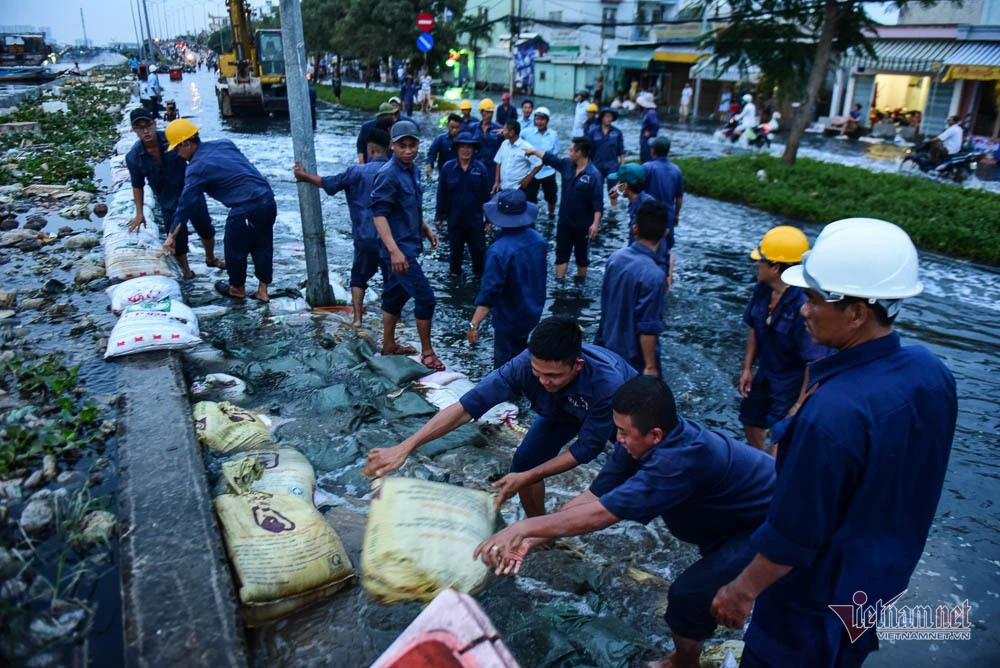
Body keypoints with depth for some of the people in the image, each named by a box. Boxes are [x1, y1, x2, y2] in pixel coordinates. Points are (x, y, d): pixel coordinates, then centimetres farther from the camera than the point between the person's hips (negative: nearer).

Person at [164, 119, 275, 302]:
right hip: (268, 198, 7)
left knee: (235, 247, 14)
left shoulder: (196, 168, -5)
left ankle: (237, 289, 33)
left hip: (246, 209, -7)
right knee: (262, 245, 18)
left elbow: (186, 204, -2)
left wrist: (171, 236, 5)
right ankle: (262, 291, 26)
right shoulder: (224, 143, 12)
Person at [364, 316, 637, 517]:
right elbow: (466, 407, -40)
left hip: (621, 408, -2)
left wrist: (527, 478, -32)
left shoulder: (608, 384, -45)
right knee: (524, 462, -8)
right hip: (563, 409, 2)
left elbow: (586, 448, -32)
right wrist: (404, 448, -47)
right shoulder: (524, 365, -39)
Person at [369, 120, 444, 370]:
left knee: (396, 294, 18)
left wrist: (426, 229, 16)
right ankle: (427, 352, 6)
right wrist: (394, 250, -28)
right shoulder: (389, 174, -18)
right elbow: (379, 213, -22)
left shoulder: (411, 170, 8)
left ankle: (389, 345, 31)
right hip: (399, 248, -9)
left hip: (409, 244, 9)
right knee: (425, 297, -7)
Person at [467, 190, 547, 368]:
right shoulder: (539, 240, -7)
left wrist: (474, 324, -23)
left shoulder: (499, 251, -29)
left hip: (509, 320, -7)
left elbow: (489, 292, -28)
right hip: (533, 314, 7)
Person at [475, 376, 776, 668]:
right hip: (736, 513, 8)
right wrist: (533, 540, -20)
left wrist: (523, 527, -32)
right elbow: (593, 496, -12)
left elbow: (601, 513, -38)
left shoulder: (683, 459, -39)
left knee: (689, 592, -11)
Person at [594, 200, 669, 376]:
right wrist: (651, 367, -16)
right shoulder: (654, 276, -27)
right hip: (634, 357, -7)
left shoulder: (615, 257, -6)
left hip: (609, 344, 7)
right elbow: (648, 328, -25)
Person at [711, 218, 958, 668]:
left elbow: (794, 534, -27)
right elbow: (911, 485, 3)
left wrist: (742, 590, -12)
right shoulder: (932, 371, -13)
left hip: (821, 597, -7)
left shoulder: (832, 413, -38)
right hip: (887, 578, 7)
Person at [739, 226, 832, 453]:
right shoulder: (763, 290, -9)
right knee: (750, 421, 25)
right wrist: (747, 368, 7)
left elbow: (816, 360, -29)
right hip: (766, 375, 8)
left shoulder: (805, 303, -33)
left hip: (793, 383, -8)